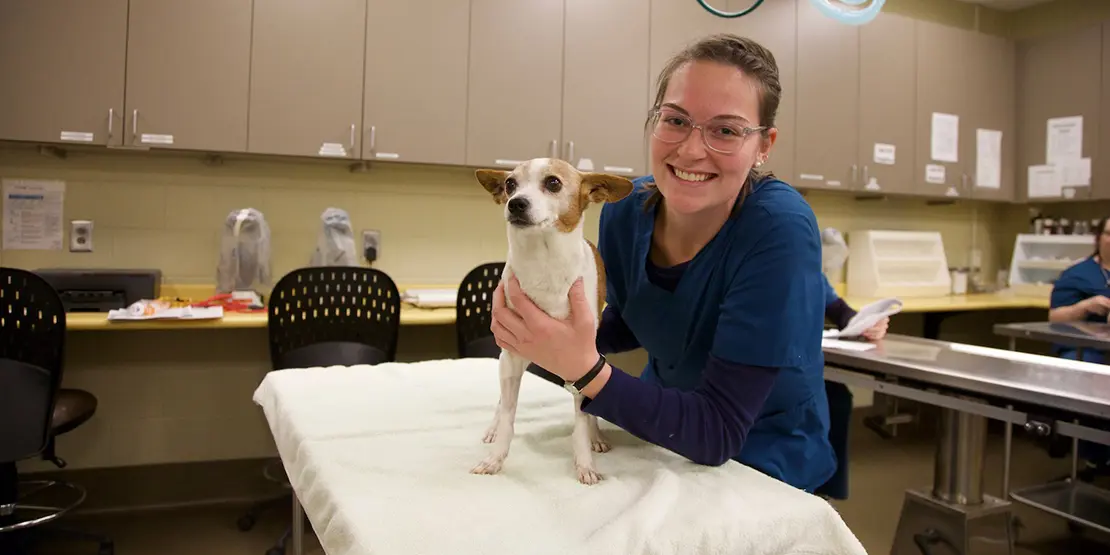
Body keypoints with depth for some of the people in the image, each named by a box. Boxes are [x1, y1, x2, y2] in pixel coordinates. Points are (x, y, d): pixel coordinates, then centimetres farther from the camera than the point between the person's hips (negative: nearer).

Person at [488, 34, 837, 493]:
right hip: (662, 432, 4)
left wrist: (585, 370, -35)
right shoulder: (626, 211, -12)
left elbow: (718, 432, -24)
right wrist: (567, 334, -12)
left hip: (762, 469, -4)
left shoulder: (779, 231, -25)